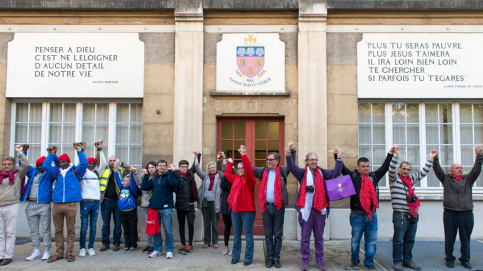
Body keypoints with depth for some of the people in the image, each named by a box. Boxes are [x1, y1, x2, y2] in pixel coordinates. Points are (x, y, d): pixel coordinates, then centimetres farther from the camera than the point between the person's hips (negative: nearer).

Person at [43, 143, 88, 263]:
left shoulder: (75, 171, 10)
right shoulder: (57, 172, 18)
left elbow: (84, 164, -3)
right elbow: (45, 166, 13)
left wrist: (79, 150, -4)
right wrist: (52, 154, 11)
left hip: (70, 205, -3)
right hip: (57, 204, 3)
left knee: (71, 230, 1)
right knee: (58, 230, 7)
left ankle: (70, 253, 7)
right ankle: (59, 253, 15)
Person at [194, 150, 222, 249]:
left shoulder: (219, 176, 7)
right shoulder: (205, 177, 13)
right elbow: (198, 170, 6)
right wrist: (196, 157, -1)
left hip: (215, 202, -2)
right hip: (205, 202, 2)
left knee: (215, 223, 3)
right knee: (206, 223, 7)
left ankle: (215, 241, 11)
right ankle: (207, 241, 15)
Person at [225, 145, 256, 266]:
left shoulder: (249, 179, -5)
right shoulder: (236, 179, 15)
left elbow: (248, 169, -23)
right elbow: (227, 173, 32)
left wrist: (243, 155, -28)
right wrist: (230, 163, 32)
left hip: (247, 210, -7)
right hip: (235, 210, 7)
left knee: (248, 234, 0)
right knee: (236, 234, 13)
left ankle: (248, 258, 7)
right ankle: (235, 256, 22)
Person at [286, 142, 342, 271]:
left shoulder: (322, 173, 11)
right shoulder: (302, 173, 4)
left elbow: (336, 172, 3)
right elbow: (291, 167, -10)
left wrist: (338, 157, -4)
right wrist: (290, 152, -24)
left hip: (320, 209, 2)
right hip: (305, 209, -2)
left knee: (319, 237, 11)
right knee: (305, 237, 5)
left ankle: (320, 261, 22)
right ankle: (305, 260, 17)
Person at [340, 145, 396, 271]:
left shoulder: (374, 176, 12)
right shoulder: (353, 176, 0)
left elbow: (384, 167, 17)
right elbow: (342, 168, -5)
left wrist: (390, 153, 15)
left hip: (372, 215, 4)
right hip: (357, 215, -4)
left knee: (371, 240, 7)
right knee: (355, 239, 7)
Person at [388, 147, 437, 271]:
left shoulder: (412, 178, 17)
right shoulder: (394, 179, -2)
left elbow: (423, 172, 22)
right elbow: (391, 169, -19)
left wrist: (430, 158, 17)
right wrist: (396, 155, -29)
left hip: (413, 215, 6)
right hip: (400, 215, -6)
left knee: (410, 240, 13)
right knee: (398, 240, -2)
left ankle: (408, 261, 23)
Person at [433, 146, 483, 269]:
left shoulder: (468, 179, 14)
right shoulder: (446, 179, 9)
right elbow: (437, 170, -3)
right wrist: (435, 158, -18)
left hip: (466, 213, 2)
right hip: (450, 213, -2)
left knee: (465, 238, 7)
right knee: (449, 238, 5)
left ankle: (465, 260, 20)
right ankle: (449, 259, 17)